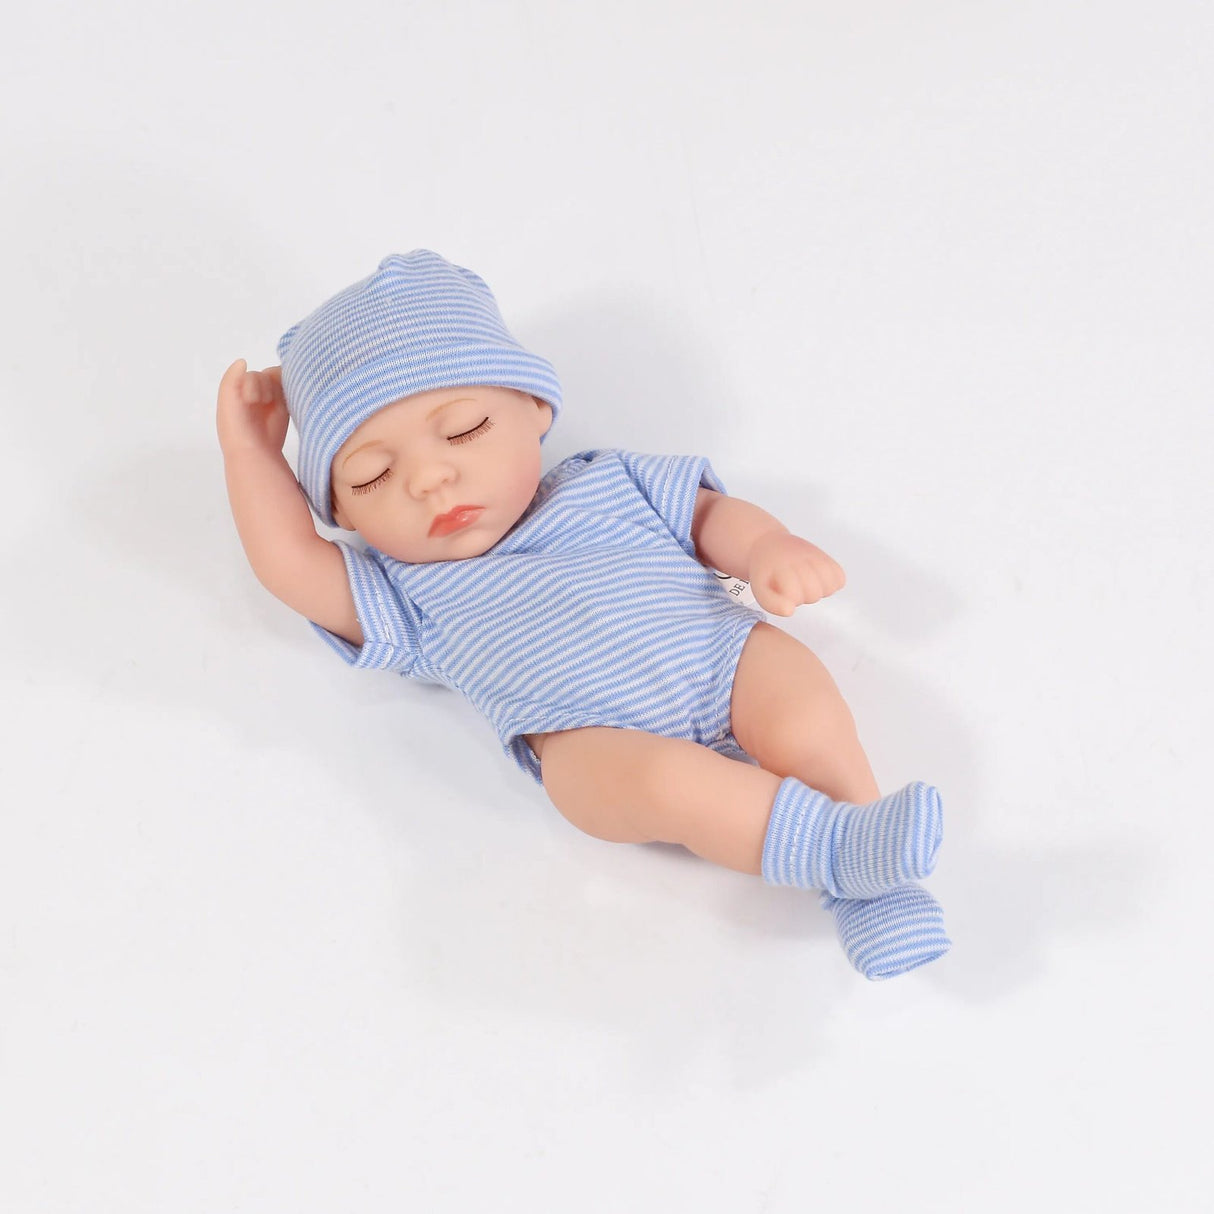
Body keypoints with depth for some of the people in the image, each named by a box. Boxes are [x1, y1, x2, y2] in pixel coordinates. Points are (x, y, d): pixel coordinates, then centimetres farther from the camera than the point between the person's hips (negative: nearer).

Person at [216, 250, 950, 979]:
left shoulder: (607, 483, 23)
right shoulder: (408, 601, 19)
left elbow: (711, 515, 20)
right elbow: (288, 561, 10)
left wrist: (770, 549, -2)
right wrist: (250, 444, 17)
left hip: (728, 657, 2)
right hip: (597, 742, -2)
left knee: (808, 726, -27)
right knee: (665, 779, -33)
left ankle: (870, 884, -14)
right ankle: (836, 847, -31)